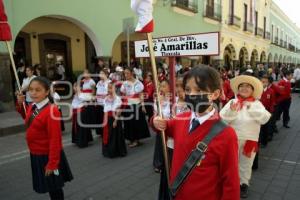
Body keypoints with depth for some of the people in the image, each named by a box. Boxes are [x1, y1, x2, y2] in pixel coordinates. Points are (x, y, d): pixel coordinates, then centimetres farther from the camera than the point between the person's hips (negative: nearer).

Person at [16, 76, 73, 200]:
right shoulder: (32, 107, 0)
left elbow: (55, 139, -25)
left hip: (48, 156, -8)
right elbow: (28, 120, 24)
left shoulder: (52, 110, -26)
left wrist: (52, 163, -22)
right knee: (48, 186, 25)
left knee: (54, 188, 12)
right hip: (35, 154, 8)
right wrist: (20, 104, 8)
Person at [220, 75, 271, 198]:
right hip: (233, 138, -1)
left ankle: (244, 184, 36)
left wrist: (252, 109, -23)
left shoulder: (257, 104, -2)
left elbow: (265, 119, -14)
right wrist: (231, 111, -30)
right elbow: (223, 118, -13)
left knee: (246, 164, 17)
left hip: (250, 139, 1)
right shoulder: (232, 102, -5)